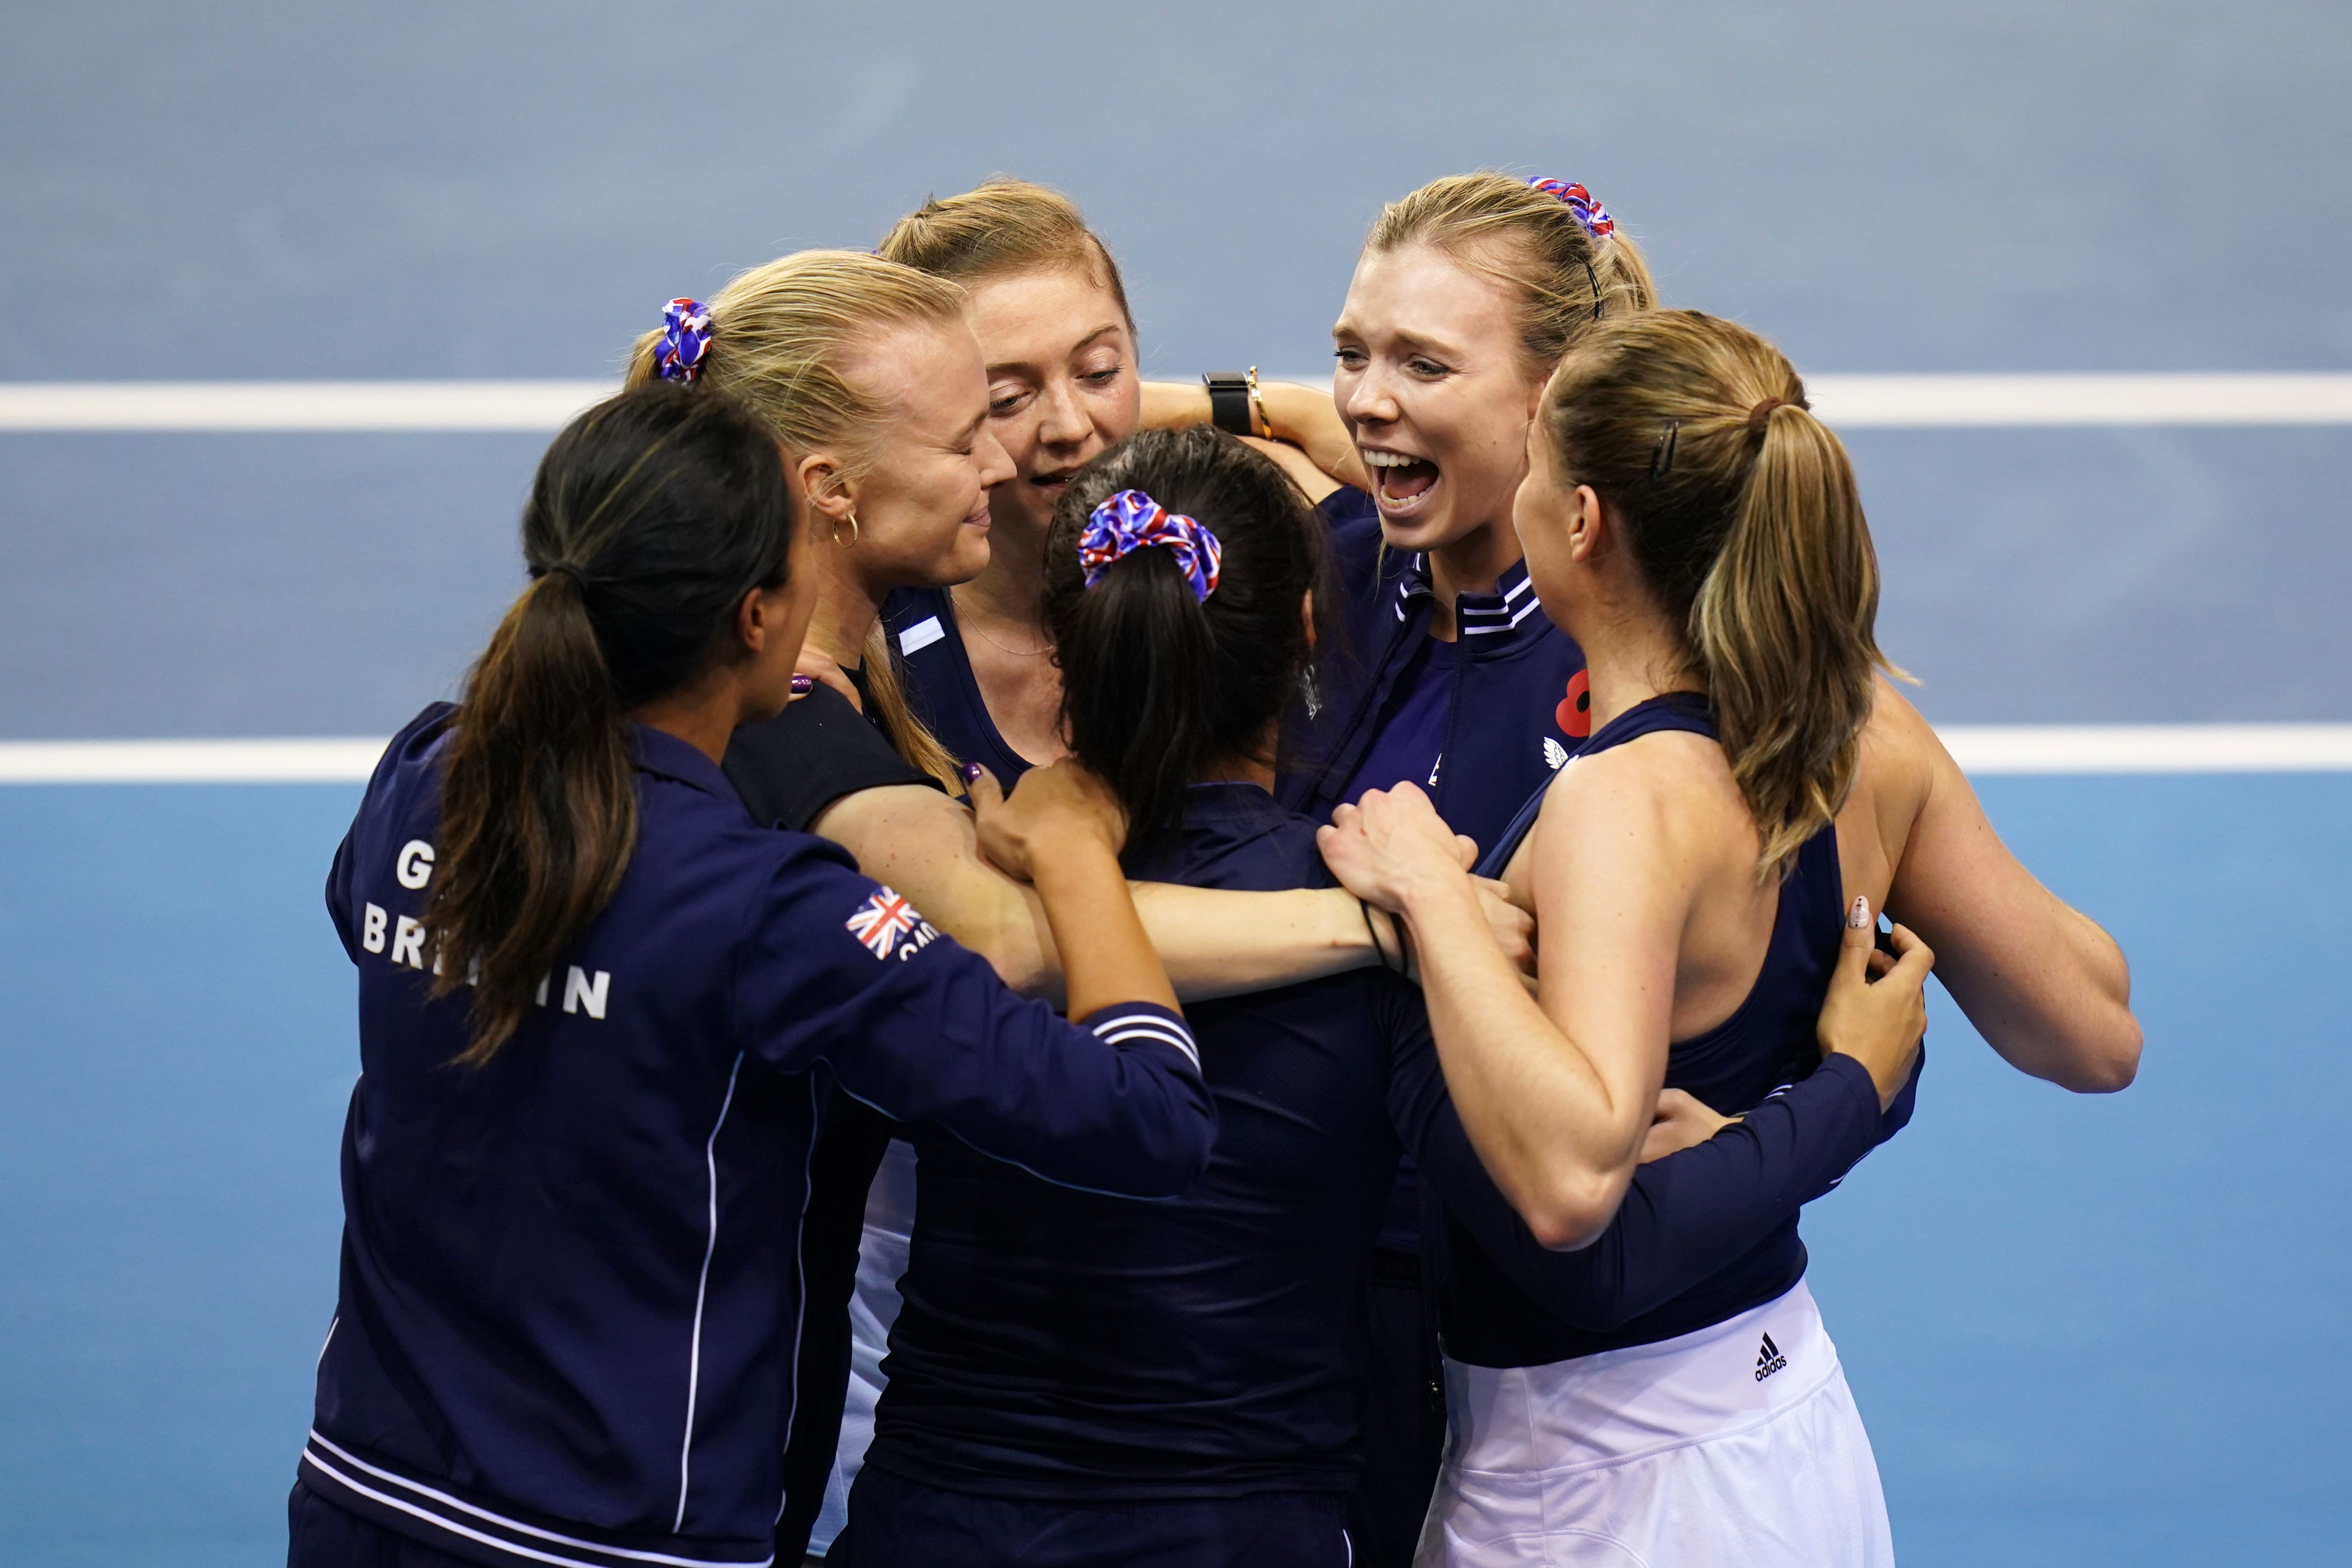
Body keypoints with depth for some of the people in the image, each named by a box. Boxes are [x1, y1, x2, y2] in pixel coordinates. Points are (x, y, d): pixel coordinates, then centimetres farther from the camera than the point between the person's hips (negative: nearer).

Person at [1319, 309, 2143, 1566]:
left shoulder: (1629, 804, -26)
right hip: (1787, 1413, 8)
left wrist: (1429, 892, -31)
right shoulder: (1873, 744, -3)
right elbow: (2096, 1034, 7)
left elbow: (1571, 1172, -40)